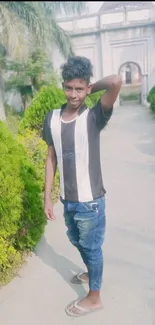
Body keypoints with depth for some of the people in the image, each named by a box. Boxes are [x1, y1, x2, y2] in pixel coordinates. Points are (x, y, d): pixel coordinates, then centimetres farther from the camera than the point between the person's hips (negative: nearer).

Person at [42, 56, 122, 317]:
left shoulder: (93, 117, -16)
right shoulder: (52, 118, -1)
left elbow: (116, 82, -32)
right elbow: (51, 158, 4)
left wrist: (92, 88, -12)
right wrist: (47, 197, 4)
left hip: (90, 201, -5)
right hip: (67, 199, 6)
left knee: (91, 247, 14)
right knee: (77, 241, 27)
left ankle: (94, 297, 39)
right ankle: (92, 272, 56)